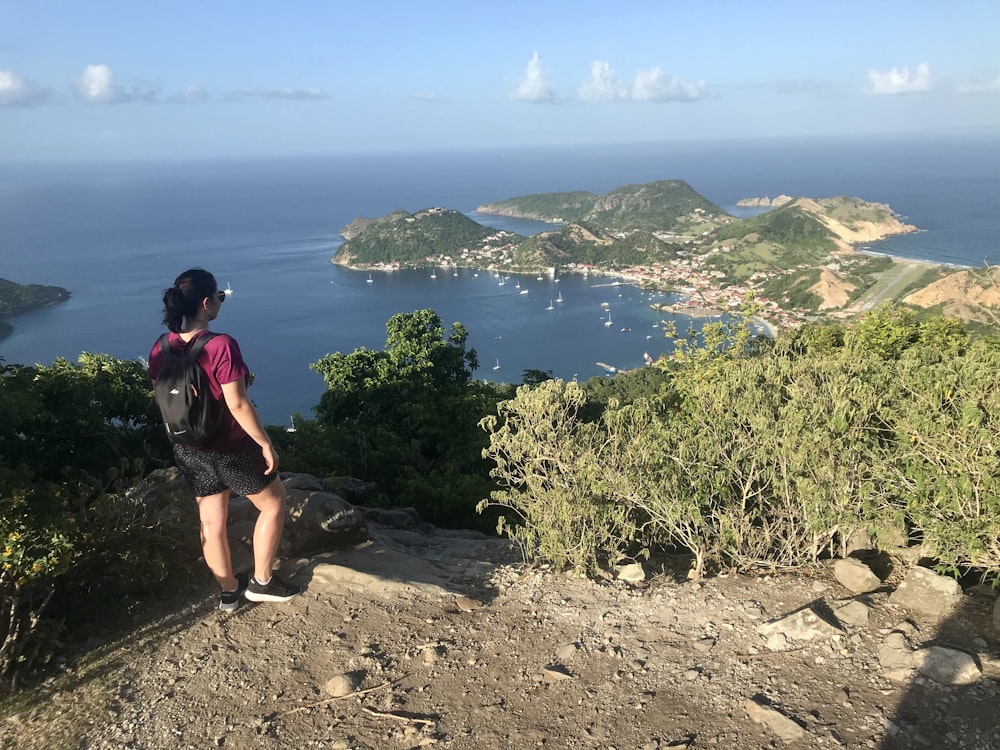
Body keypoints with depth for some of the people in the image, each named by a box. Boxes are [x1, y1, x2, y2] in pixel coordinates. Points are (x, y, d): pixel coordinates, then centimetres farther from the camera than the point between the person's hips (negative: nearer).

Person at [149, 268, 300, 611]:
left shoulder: (160, 349, -4)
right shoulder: (221, 346, -26)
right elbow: (238, 405, -23)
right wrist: (266, 444, -12)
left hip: (189, 450, 7)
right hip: (230, 449, -6)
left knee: (211, 522, 19)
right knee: (273, 502, 17)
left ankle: (229, 591, 36)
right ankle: (261, 581, 24)